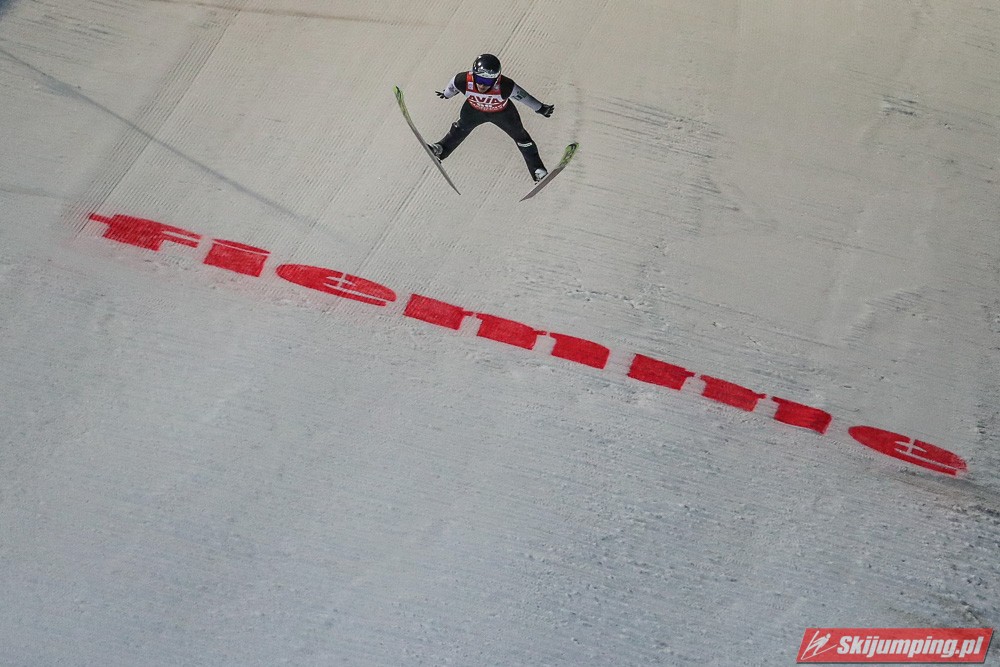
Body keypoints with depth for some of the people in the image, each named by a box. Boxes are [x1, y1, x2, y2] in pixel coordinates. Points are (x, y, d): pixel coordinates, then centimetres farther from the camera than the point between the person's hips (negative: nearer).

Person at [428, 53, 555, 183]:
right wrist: (446, 94, 9)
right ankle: (441, 149, 55)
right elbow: (451, 87, -15)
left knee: (521, 138, 13)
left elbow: (523, 96, -25)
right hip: (474, 110, 2)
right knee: (460, 129, 27)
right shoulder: (463, 81, -40)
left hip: (502, 112, -2)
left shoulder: (505, 86, -45)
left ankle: (537, 170, 34)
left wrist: (541, 108, -9)